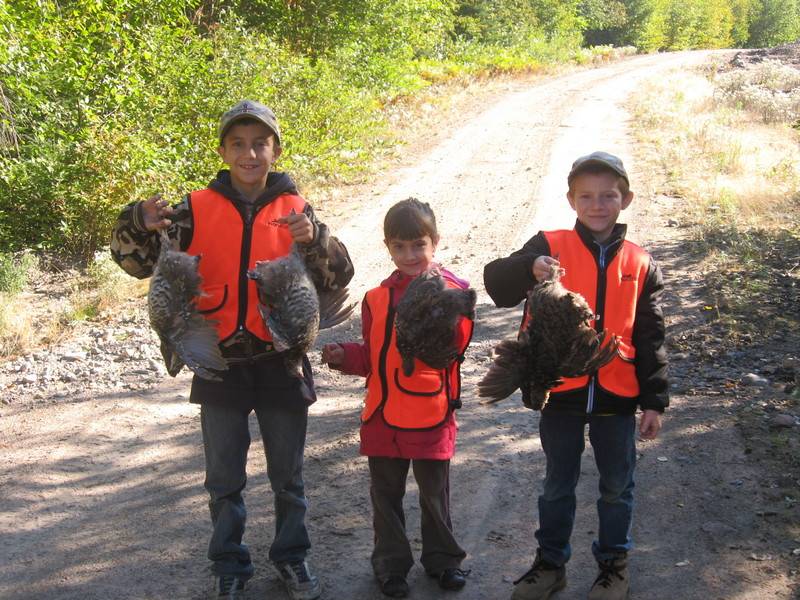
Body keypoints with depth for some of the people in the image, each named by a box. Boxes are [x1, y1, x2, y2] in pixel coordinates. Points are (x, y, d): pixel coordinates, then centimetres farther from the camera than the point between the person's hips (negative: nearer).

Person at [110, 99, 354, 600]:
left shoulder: (294, 210, 0)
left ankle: (292, 558, 32)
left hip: (280, 361, 0)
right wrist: (141, 224, -26)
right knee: (225, 478, 11)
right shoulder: (198, 209, -2)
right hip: (221, 362, 0)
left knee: (288, 474, 14)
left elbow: (339, 276, -5)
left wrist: (314, 240, -24)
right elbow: (136, 261, -4)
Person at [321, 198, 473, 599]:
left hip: (432, 416, -3)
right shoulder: (378, 298, 4)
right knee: (386, 495, 14)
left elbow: (456, 343, -20)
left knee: (435, 494, 14)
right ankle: (391, 563, 29)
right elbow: (372, 358, 11)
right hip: (384, 416, 3)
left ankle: (442, 558, 32)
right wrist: (345, 356, -7)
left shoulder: (452, 289, -7)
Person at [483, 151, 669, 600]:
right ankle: (551, 563, 32)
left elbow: (651, 339, 4)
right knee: (558, 486, 15)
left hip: (616, 397, 1)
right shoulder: (551, 247, -6)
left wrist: (655, 402, 1)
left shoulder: (641, 265, 1)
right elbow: (497, 283, -18)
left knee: (617, 488, 15)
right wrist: (530, 268, -39)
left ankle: (614, 564, 34)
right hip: (561, 394, -1)